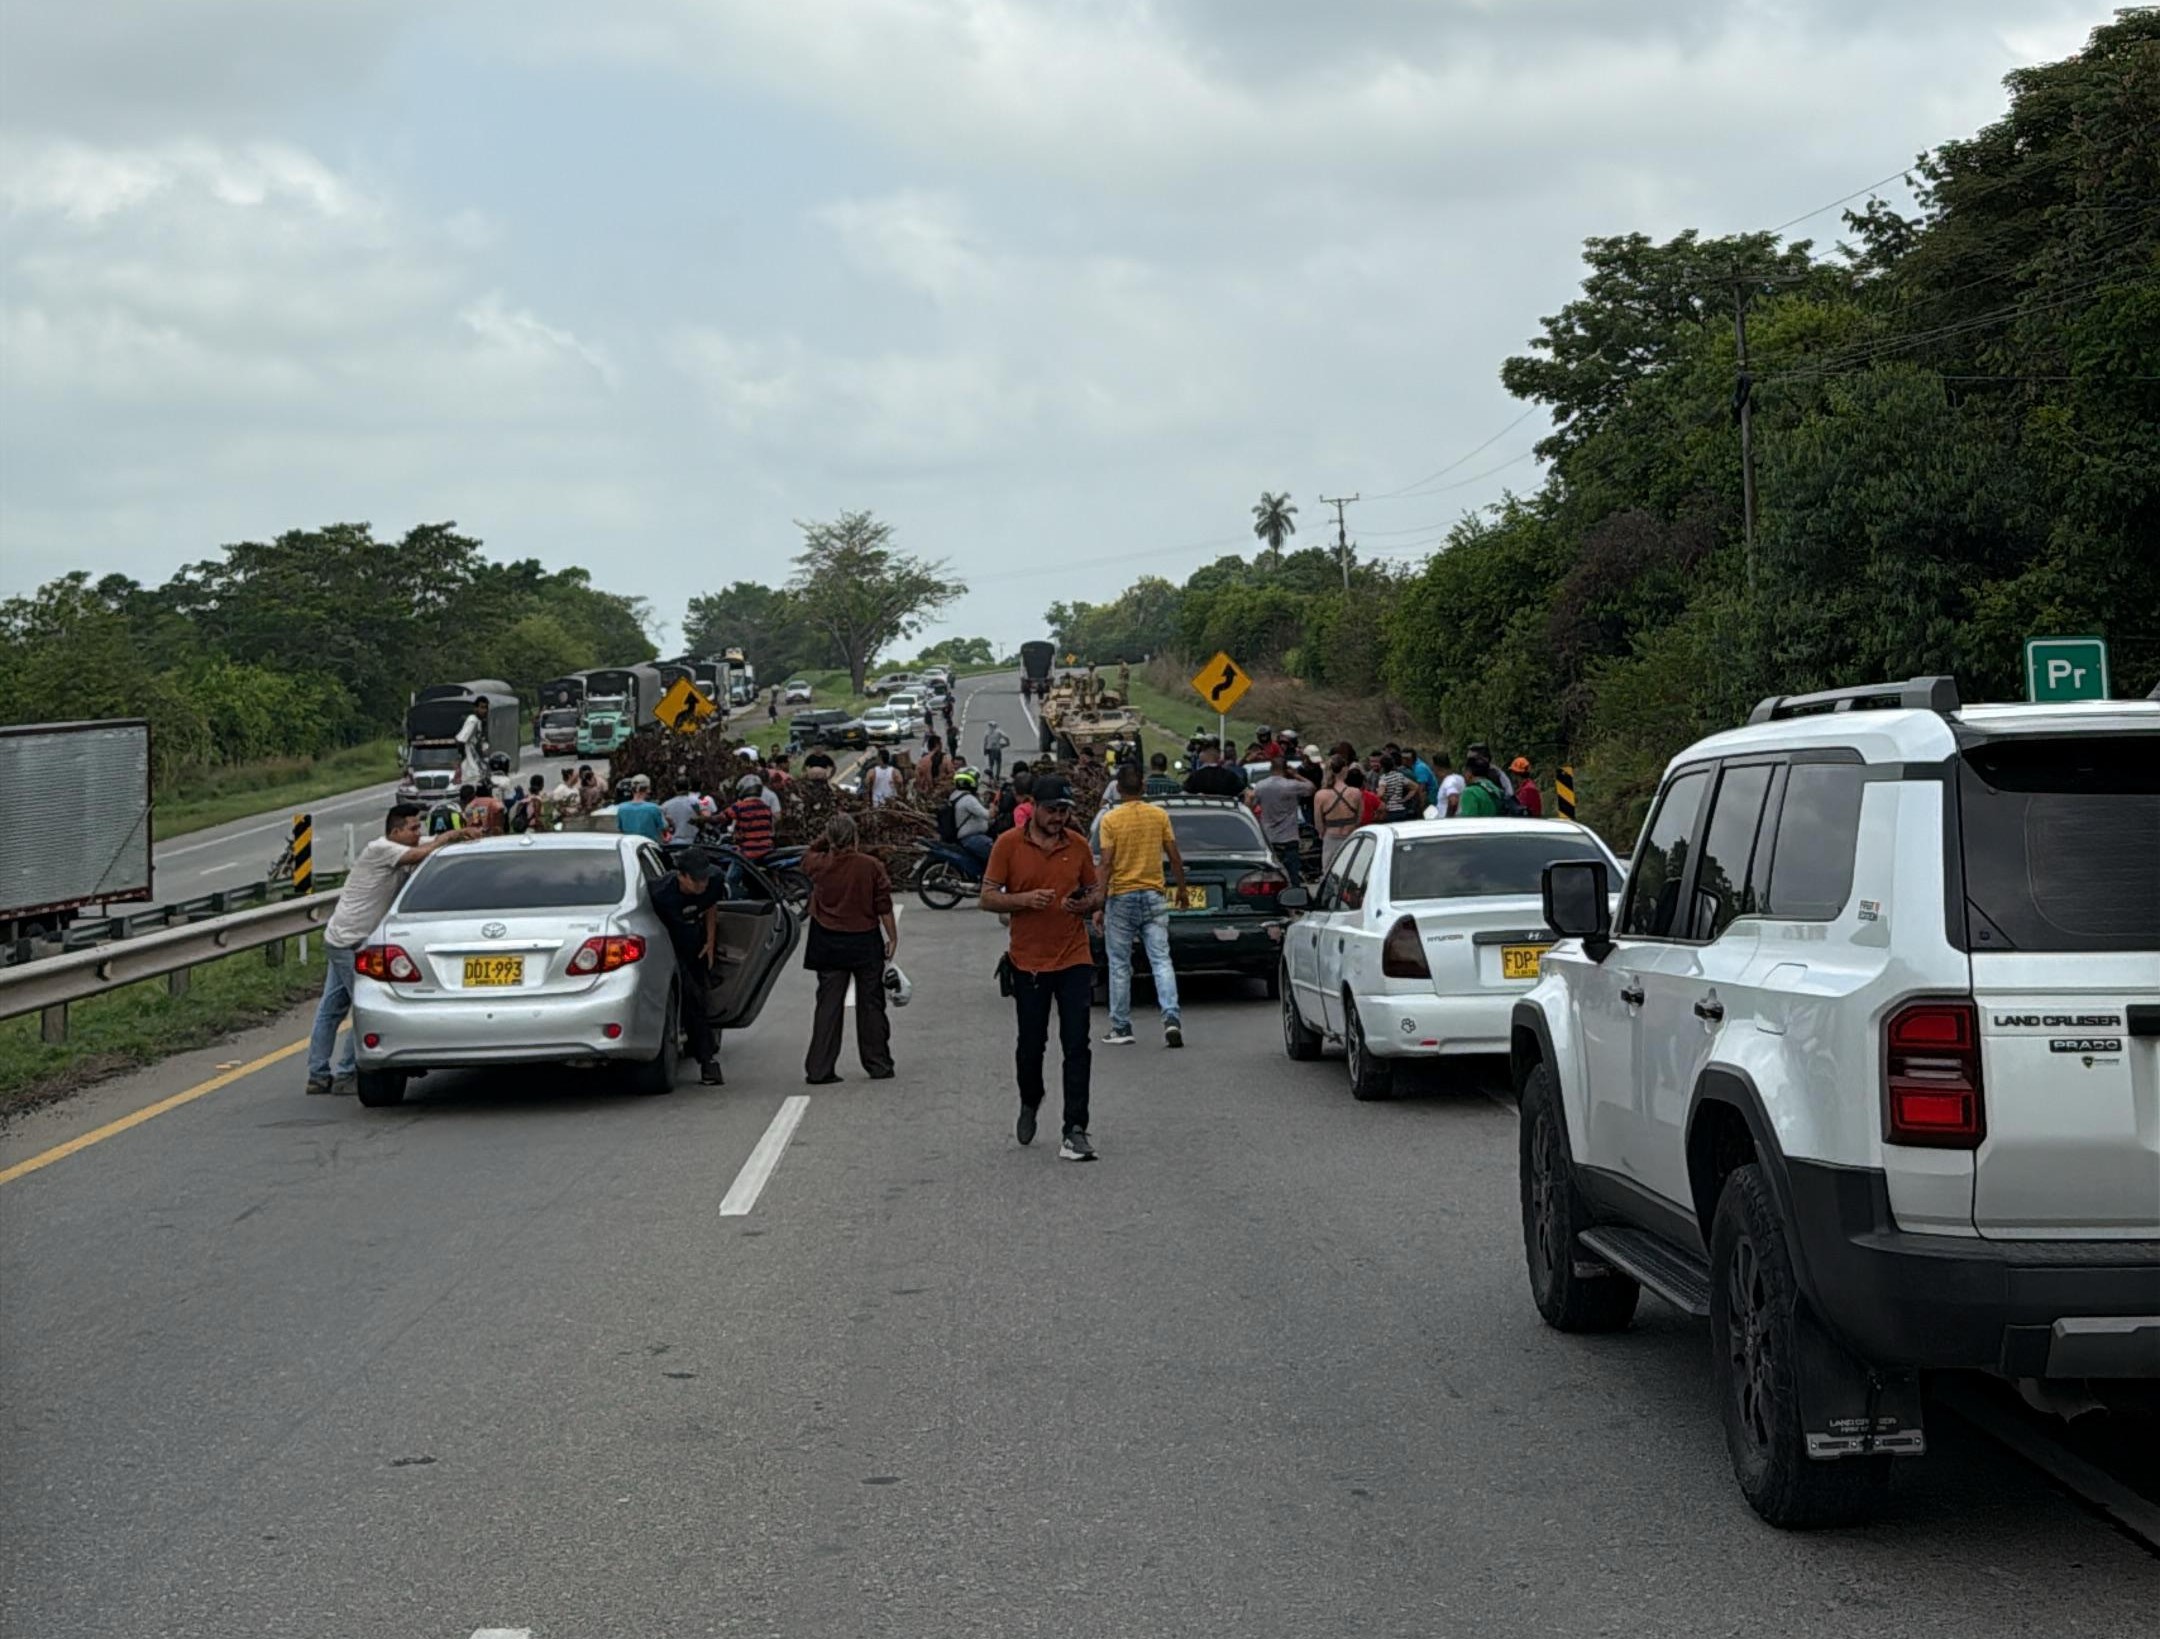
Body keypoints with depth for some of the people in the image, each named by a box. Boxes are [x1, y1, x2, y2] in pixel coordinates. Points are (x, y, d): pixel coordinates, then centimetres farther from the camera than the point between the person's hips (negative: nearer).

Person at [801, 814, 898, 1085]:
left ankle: (819, 1070, 1)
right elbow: (884, 907, -7)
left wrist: (826, 838, 12)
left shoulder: (819, 865, -7)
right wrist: (893, 937, 2)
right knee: (871, 1004, 10)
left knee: (828, 1006, 4)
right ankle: (878, 1065, 15)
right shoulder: (871, 867, -11)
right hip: (865, 943, -1)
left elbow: (808, 854, 18)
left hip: (829, 945, 1)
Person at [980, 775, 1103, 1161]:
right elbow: (987, 898, -3)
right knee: (1031, 1044, 9)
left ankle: (1076, 1130, -5)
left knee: (1076, 1046, -6)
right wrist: (1024, 899, -20)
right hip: (1028, 961, -1)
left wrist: (1087, 903, -9)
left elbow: (1096, 891, 15)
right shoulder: (1008, 844, -3)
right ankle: (1030, 1104, 38)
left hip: (1073, 959, 1)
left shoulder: (1078, 845, 5)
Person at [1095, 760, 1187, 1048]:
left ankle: (1121, 1027, 11)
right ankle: (1171, 1018, -16)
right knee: (1161, 960, 0)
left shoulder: (1110, 820, -7)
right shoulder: (1159, 816, 1)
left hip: (1121, 898, -2)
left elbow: (1106, 865, -11)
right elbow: (1175, 858, 4)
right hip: (1153, 897, 2)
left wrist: (1100, 905, -7)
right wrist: (1181, 888, 20)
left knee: (1120, 965, 7)